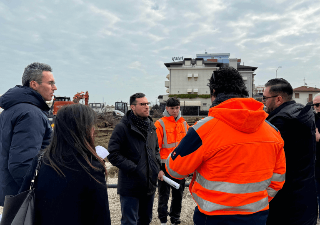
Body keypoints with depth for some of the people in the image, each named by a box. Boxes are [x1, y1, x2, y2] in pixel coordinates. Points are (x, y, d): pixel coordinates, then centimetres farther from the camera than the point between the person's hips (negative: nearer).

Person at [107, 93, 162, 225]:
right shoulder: (122, 127, -14)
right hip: (130, 188, -6)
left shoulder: (151, 127, 9)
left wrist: (157, 164, 4)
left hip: (150, 184, 7)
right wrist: (134, 168, -20)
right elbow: (113, 154, -17)